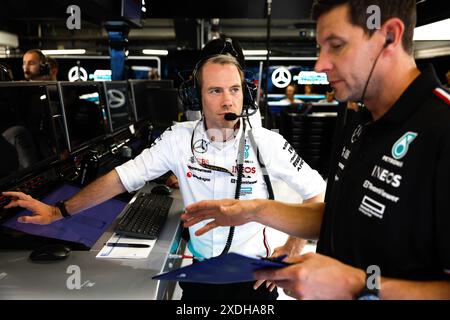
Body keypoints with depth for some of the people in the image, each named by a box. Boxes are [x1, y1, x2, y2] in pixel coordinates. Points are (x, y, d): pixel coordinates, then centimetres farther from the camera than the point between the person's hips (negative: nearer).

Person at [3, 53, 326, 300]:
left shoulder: (267, 143, -15)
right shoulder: (179, 138, -10)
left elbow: (317, 191, -7)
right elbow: (124, 177, -6)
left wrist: (292, 249, -11)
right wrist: (58, 211, -5)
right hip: (200, 271, 2)